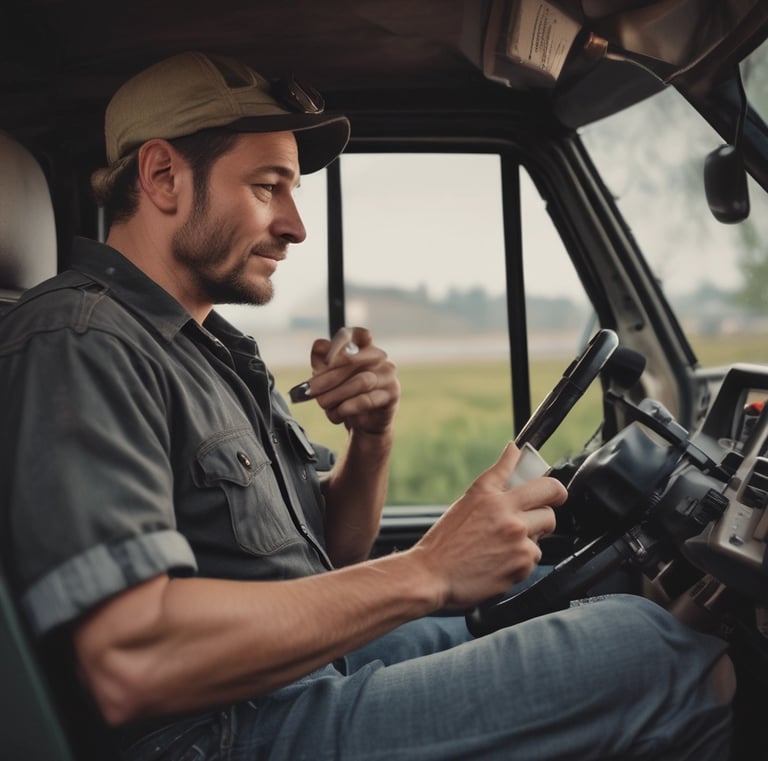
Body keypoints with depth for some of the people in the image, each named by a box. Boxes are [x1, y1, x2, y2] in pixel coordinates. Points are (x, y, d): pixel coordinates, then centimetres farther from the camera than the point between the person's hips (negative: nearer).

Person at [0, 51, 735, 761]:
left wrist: (372, 436, -4)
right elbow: (129, 663, -28)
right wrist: (426, 571, -24)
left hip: (326, 665, 9)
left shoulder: (213, 347, 15)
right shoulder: (79, 343, -15)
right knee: (660, 650, -11)